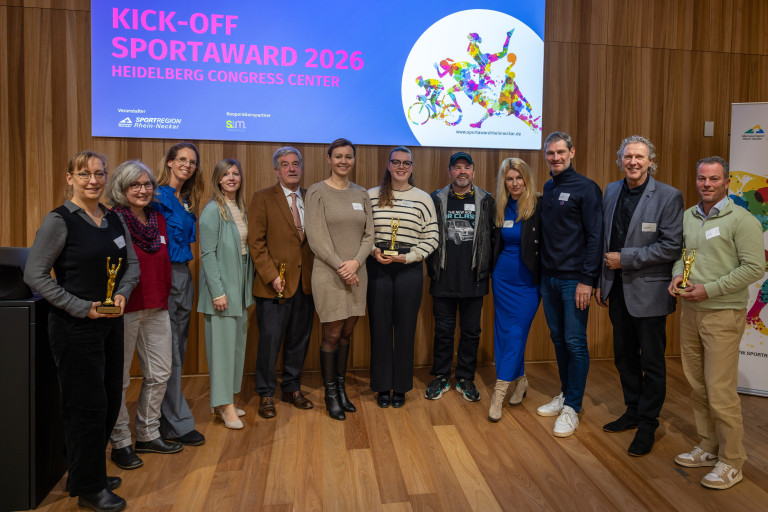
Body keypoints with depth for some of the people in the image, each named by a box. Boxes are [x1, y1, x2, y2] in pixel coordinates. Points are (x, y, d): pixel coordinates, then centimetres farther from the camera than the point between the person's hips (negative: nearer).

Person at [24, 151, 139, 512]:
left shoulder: (114, 220, 7)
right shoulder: (59, 220, -11)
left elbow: (132, 264, 11)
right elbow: (34, 275, -13)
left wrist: (122, 294, -8)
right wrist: (82, 308, -17)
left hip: (111, 323, 7)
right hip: (75, 327, -6)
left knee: (110, 401, 14)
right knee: (87, 406, 3)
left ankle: (87, 473, 35)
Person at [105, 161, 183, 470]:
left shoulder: (158, 219, 12)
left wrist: (164, 298, 14)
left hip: (156, 308, 7)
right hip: (123, 309, -7)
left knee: (159, 374, 12)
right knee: (119, 379, 5)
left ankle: (148, 435, 29)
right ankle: (120, 443, 21)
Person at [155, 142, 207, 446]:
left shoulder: (187, 201, 15)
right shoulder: (158, 197, -10)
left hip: (183, 275, 9)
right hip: (163, 277, -8)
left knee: (178, 349, 15)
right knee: (169, 353, -2)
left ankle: (164, 417, 29)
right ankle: (177, 424, 6)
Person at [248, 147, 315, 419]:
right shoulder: (262, 198, -1)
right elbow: (255, 242, -6)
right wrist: (271, 276, -13)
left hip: (306, 282, 4)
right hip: (275, 284, -4)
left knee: (299, 340, 13)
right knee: (270, 341, 2)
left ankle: (292, 388, 30)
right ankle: (266, 395, 19)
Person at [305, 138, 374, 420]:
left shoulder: (361, 194, 10)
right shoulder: (317, 192, -3)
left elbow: (369, 235, 6)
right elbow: (316, 238, -9)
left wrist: (355, 262, -10)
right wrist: (340, 267, -14)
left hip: (356, 273, 4)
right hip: (328, 274, -4)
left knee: (346, 334, 11)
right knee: (332, 335, 1)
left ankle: (341, 388, 25)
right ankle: (330, 394, 17)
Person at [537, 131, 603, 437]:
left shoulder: (586, 188, -7)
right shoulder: (546, 189, 12)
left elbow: (595, 237, -11)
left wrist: (587, 279, -16)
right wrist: (540, 271, 8)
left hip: (574, 279, -6)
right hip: (548, 277, 6)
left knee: (575, 343, -1)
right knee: (558, 339, 14)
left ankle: (572, 408, 9)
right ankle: (565, 394, 29)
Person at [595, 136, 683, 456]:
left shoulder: (668, 196, -10)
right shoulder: (611, 191, 7)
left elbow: (672, 247, -15)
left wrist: (626, 258, -16)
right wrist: (602, 282, 10)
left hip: (648, 291, -5)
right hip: (617, 288, 6)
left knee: (652, 363, 7)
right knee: (624, 357, 17)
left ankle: (647, 424, 22)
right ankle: (633, 411, 35)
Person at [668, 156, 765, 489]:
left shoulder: (741, 220, -9)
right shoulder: (687, 217, 10)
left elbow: (755, 268, -13)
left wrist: (709, 290, -17)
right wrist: (678, 274, -1)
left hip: (723, 314, -6)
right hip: (690, 311, 6)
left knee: (720, 391, -3)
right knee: (697, 386, 13)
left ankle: (731, 462, 13)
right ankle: (708, 448, 28)